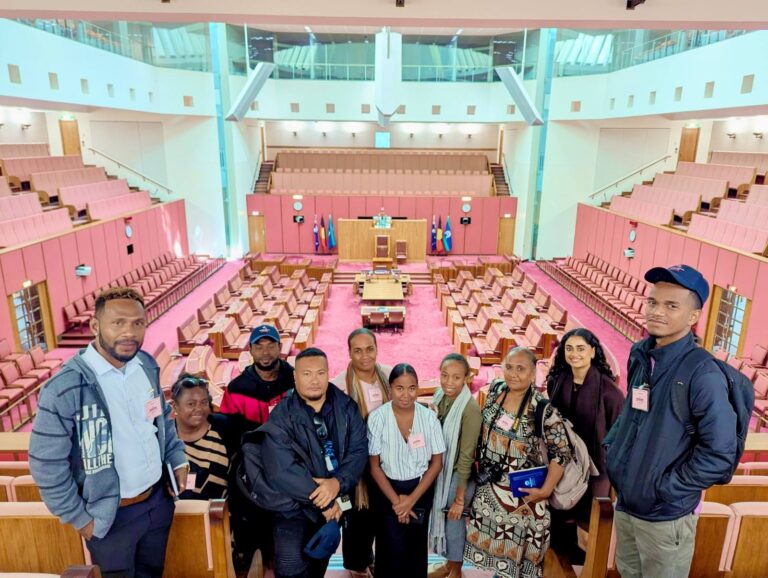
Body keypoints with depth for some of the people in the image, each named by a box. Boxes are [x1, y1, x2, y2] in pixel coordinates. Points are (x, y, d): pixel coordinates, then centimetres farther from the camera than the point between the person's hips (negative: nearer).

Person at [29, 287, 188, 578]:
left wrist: (177, 458, 4)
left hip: (159, 499, 5)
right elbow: (47, 464, -16)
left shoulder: (147, 366, -5)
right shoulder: (66, 387, -24)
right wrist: (79, 518, -10)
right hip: (110, 516, -5)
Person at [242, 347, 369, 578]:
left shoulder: (346, 407, -6)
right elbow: (282, 471, -26)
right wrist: (325, 501, -22)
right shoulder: (281, 417, -18)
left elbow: (359, 450, -9)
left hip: (333, 506, 4)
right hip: (294, 507, -4)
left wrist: (338, 483, -27)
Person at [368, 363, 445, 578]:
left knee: (417, 547, 15)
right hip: (388, 490, -2)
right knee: (392, 550, 4)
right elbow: (374, 466, -9)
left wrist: (412, 499, -9)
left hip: (421, 490, 2)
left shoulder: (429, 417, -12)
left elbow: (437, 463, -5)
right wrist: (396, 501, -10)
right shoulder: (377, 418, -17)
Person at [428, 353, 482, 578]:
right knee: (440, 516, 21)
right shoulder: (439, 397, -7)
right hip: (438, 469, 6)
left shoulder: (470, 409, -27)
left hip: (458, 474, -6)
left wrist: (460, 499, -16)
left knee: (454, 521, 13)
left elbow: (466, 457, -21)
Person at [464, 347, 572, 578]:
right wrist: (478, 464, 8)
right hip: (489, 487, 5)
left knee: (519, 547, 11)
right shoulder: (495, 390, -6)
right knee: (492, 542, 19)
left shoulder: (543, 409, -20)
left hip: (523, 493, -5)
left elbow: (562, 453, -15)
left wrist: (545, 490, -16)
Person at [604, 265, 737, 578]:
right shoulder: (640, 354, -1)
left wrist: (666, 489, -16)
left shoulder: (704, 374, -21)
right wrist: (611, 446, 6)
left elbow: (720, 454, -21)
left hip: (665, 517, -6)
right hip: (625, 504, 6)